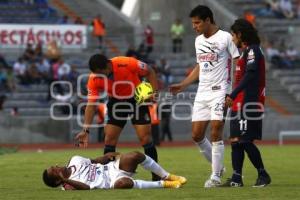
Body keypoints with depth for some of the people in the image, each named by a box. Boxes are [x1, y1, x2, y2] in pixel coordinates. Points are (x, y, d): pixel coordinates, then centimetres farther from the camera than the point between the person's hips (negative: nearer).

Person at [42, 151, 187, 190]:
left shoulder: (75, 160, 12)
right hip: (112, 182, -7)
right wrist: (66, 181, -37)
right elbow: (86, 188, -25)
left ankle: (167, 177, -3)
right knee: (123, 183, -42)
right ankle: (163, 184, -26)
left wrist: (108, 156, 2)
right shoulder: (68, 185, -9)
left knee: (136, 156, -20)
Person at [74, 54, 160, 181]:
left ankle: (156, 176, 0)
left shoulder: (127, 63, -29)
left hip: (137, 99, -3)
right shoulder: (94, 79, -20)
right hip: (116, 102, 3)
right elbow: (91, 104, -17)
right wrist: (86, 130, -23)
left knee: (145, 138, -9)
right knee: (109, 138, -5)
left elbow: (149, 72, -10)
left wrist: (155, 92, -20)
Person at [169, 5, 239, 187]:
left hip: (220, 92, -7)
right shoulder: (198, 40, 14)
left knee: (216, 133, -11)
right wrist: (183, 85, 19)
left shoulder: (225, 37, -7)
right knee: (197, 135, 3)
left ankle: (216, 176, -3)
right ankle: (218, 166, 21)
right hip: (202, 93, 7)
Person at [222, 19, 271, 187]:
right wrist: (233, 97, 20)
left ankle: (263, 175, -1)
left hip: (249, 104, -10)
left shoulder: (252, 50, -11)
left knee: (245, 141, -10)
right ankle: (237, 178, 7)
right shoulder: (245, 51, 19)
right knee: (236, 140, 7)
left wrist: (233, 95, -25)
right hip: (240, 104, 10)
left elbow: (250, 76, -22)